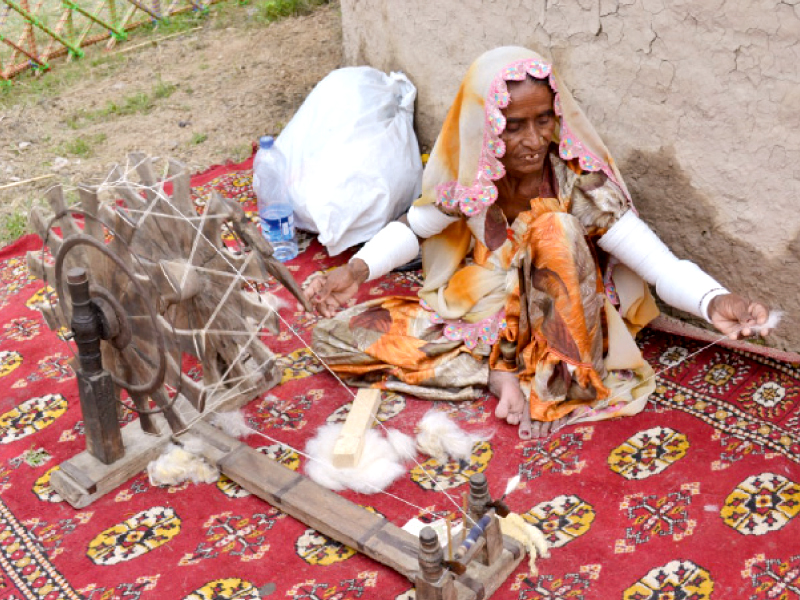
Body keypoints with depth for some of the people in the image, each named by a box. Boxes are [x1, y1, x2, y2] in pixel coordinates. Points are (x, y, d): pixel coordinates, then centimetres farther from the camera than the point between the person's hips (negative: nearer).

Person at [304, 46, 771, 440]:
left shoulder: (577, 182, -23)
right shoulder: (467, 177, -16)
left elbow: (659, 262, -28)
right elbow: (413, 228, 1)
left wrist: (714, 301, -49)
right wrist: (357, 271, -18)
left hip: (551, 325, -3)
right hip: (476, 312, 3)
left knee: (558, 230, -35)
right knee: (335, 333, -11)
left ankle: (554, 383, -19)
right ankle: (496, 375, -16)